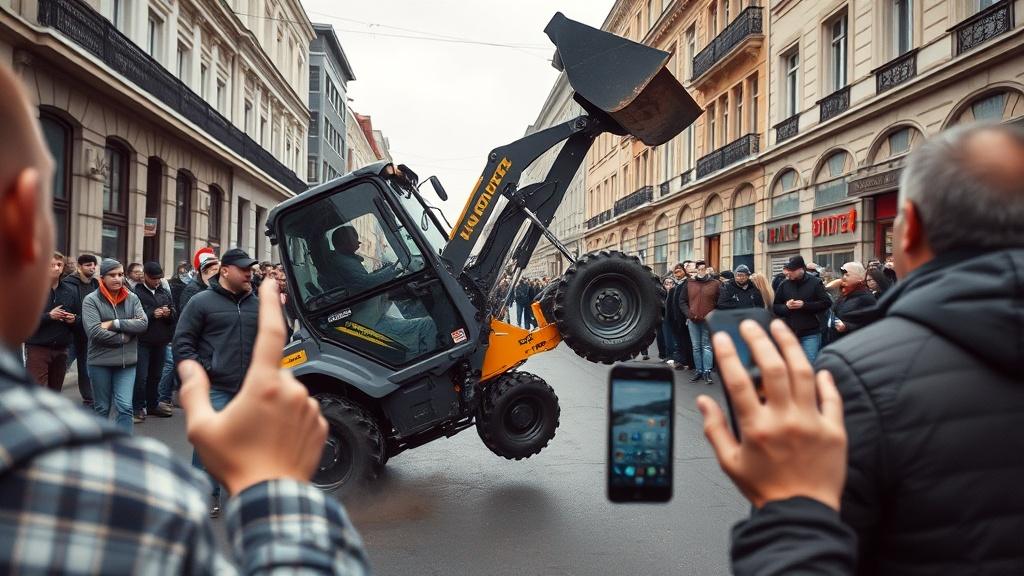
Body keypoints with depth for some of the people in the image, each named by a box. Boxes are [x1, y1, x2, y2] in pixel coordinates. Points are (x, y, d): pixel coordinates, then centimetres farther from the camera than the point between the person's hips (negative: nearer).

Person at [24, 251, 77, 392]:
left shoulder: (69, 292, 12)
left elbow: (78, 319, 18)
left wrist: (73, 319, -4)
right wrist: (49, 316, -20)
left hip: (61, 350, 5)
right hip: (37, 348, -5)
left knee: (55, 392, 13)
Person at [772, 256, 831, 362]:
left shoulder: (815, 282, -3)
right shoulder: (784, 285, 5)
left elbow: (826, 303, -8)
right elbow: (775, 307, 9)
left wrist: (804, 305, -16)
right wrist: (786, 306, -13)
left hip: (810, 334, -3)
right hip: (790, 333, 3)